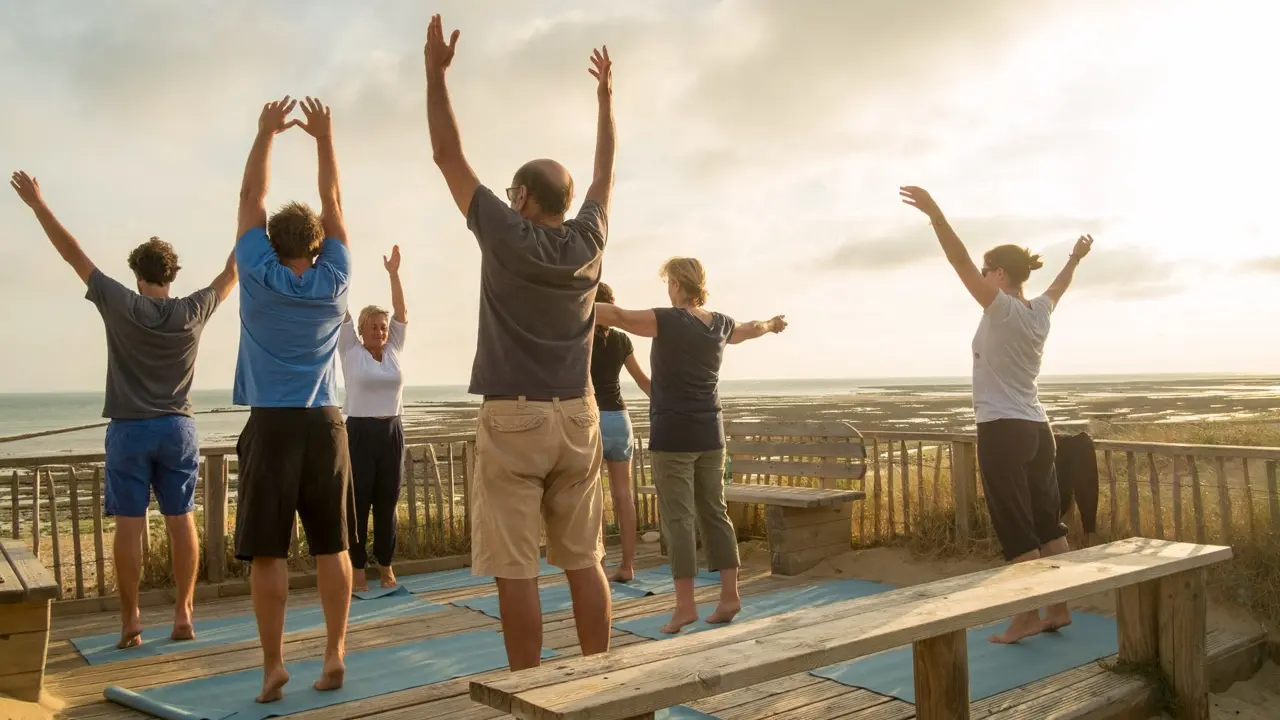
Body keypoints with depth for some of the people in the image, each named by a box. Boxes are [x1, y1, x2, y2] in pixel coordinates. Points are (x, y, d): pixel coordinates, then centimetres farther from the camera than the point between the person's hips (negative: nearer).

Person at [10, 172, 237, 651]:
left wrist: (36, 203, 8)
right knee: (181, 520, 4)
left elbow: (73, 253, 0)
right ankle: (184, 613, 6)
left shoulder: (120, 305, -7)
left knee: (129, 524, 1)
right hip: (177, 428, 2)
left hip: (129, 429, -2)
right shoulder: (192, 312, -2)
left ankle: (130, 621, 4)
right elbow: (230, 275, 11)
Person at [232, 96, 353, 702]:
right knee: (331, 547, 5)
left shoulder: (260, 277, 0)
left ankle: (273, 665, 0)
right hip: (324, 424, 2)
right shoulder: (332, 281, 4)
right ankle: (335, 656, 7)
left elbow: (250, 198, 8)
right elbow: (333, 205, 13)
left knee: (266, 551, 0)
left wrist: (266, 132, 13)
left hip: (272, 425, -2)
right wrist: (324, 138, 13)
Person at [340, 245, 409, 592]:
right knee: (358, 502, 2)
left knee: (387, 501, 9)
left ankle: (386, 565, 18)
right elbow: (342, 312, -6)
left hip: (391, 433, 3)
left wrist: (394, 274, -1)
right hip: (359, 433, -3)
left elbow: (401, 312, 4)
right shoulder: (351, 352, 0)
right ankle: (357, 567, 10)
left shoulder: (393, 351, 8)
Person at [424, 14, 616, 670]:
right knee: (584, 561, 9)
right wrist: (606, 99, 32)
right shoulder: (587, 241, 5)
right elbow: (605, 172, 21)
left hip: (513, 419, -5)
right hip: (576, 417, 5)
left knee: (515, 570, 0)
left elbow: (448, 155, 0)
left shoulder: (505, 235, -6)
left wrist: (436, 73, 7)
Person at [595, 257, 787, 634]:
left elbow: (616, 315, -18)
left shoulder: (669, 321, -11)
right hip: (710, 434, 6)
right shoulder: (720, 324, 9)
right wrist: (772, 324, 53)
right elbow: (748, 329, 31)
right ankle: (729, 595, 13)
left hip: (673, 435, -6)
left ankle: (685, 605, -4)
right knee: (714, 512, 11)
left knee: (677, 518, -4)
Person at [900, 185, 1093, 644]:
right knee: (1047, 522, 13)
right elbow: (1060, 285, 31)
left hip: (1003, 431, -9)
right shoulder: (1040, 311, 9)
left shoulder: (1003, 310, -13)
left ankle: (1028, 617, 3)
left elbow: (962, 264, -24)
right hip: (1036, 429, 9)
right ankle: (1059, 608, 21)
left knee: (1017, 529, -3)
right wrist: (1076, 258, 50)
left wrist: (936, 215, -29)